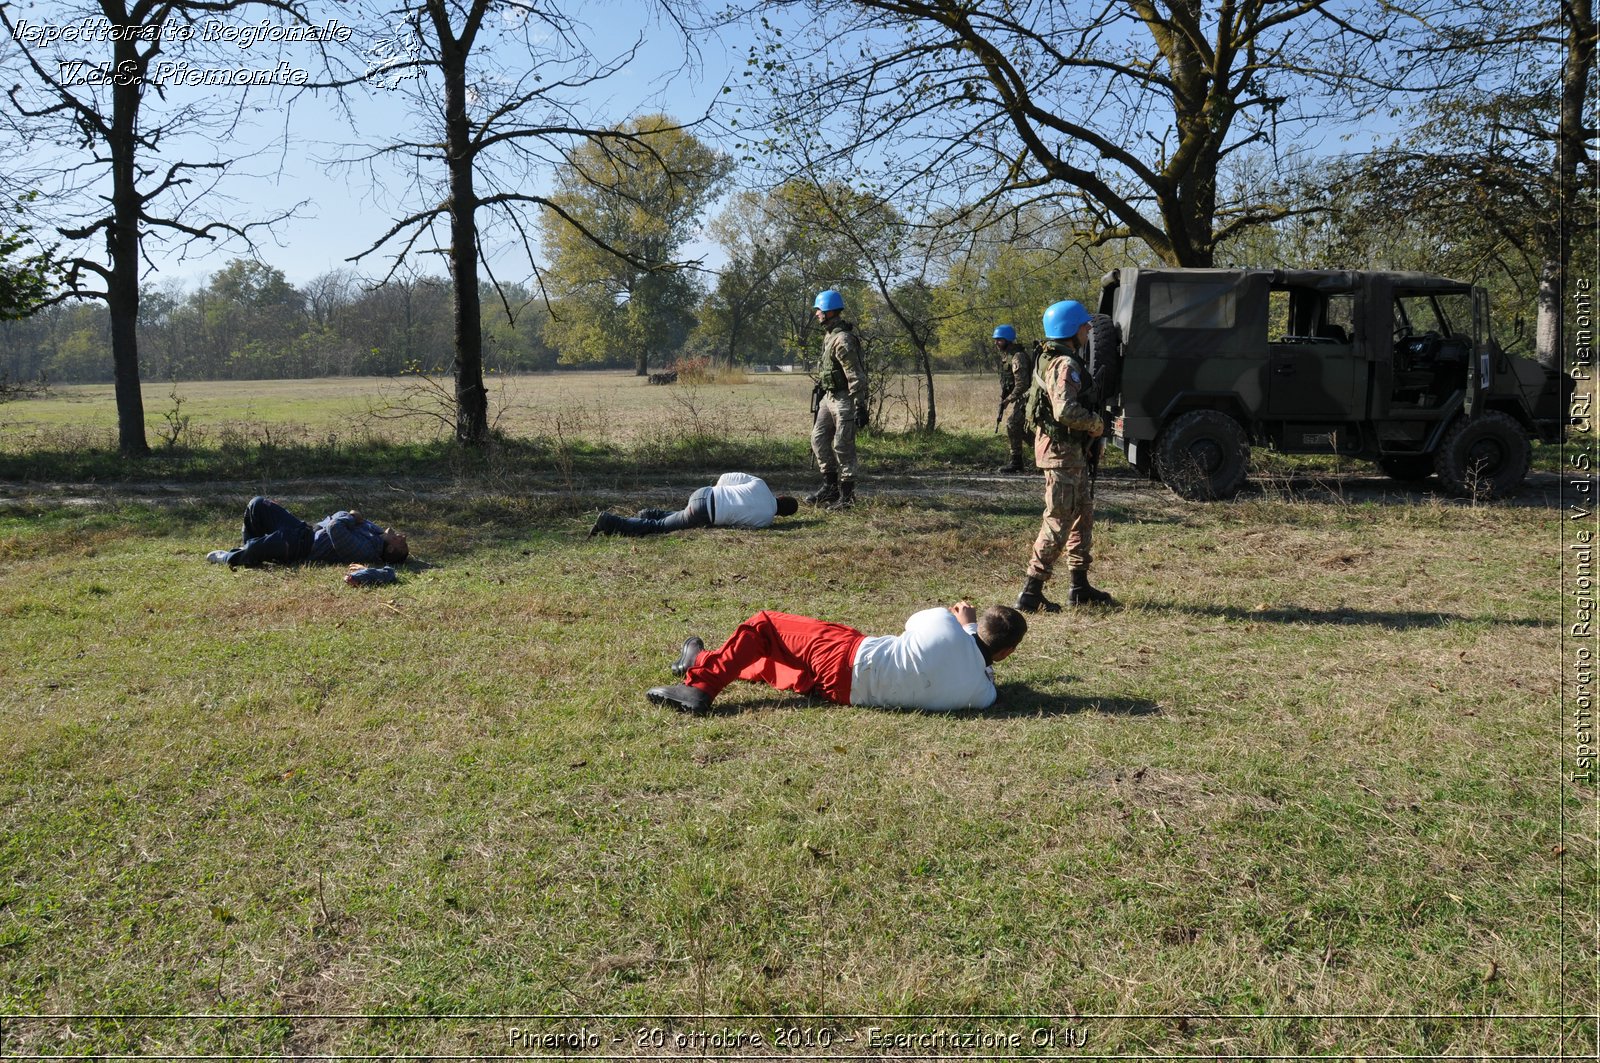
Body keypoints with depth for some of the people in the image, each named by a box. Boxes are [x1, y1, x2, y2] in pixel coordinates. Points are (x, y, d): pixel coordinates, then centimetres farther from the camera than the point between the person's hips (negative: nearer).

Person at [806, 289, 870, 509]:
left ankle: (847, 495, 4)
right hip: (828, 396, 10)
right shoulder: (829, 335, 11)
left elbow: (856, 376, -23)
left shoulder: (842, 340, -20)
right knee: (818, 438, 9)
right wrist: (821, 393, 24)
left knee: (843, 445, -5)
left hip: (844, 398, -10)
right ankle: (830, 486, 18)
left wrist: (860, 407, -25)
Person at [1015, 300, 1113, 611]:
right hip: (1062, 450, -11)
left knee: (1083, 516, 17)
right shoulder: (1065, 365, -18)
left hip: (1071, 451, 11)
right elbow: (1066, 411, -31)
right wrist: (1097, 423, -14)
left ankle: (1080, 587, 24)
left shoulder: (1055, 360, 16)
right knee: (1059, 522, -7)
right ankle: (1031, 593, -4)